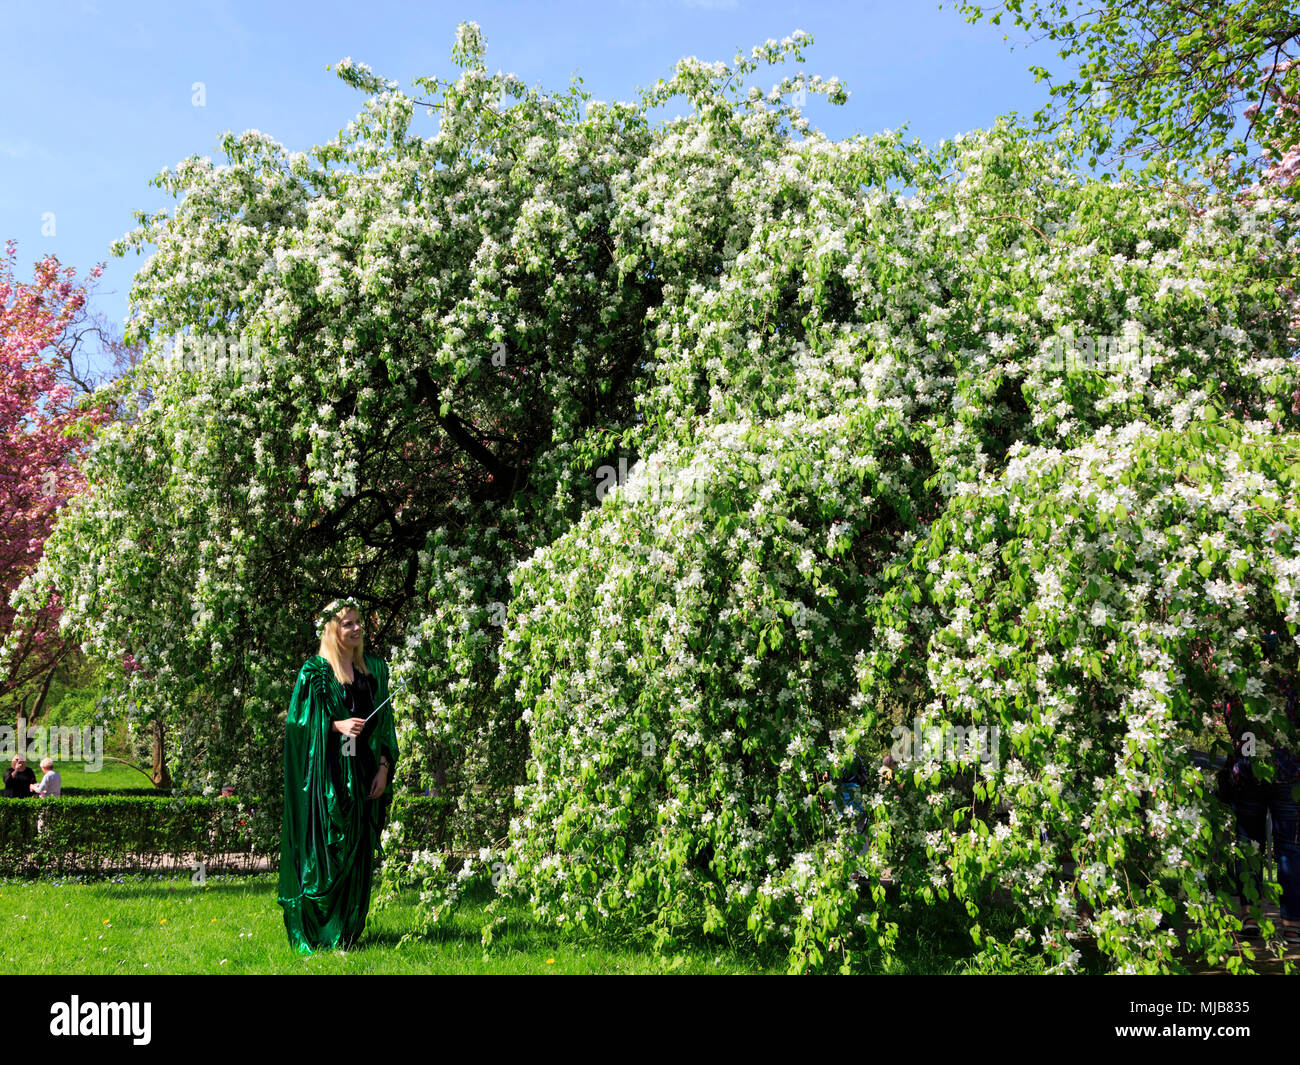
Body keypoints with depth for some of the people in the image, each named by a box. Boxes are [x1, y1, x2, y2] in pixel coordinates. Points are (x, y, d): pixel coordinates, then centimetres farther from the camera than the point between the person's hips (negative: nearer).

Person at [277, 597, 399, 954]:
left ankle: (348, 931, 16)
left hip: (364, 772, 5)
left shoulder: (376, 668, 10)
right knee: (325, 852, -4)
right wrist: (337, 725, -19)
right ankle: (315, 934, 7)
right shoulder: (314, 671, -3)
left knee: (358, 854, 6)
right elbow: (299, 720, -5)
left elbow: (385, 724, 12)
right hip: (328, 773, -5)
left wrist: (384, 768, 3)